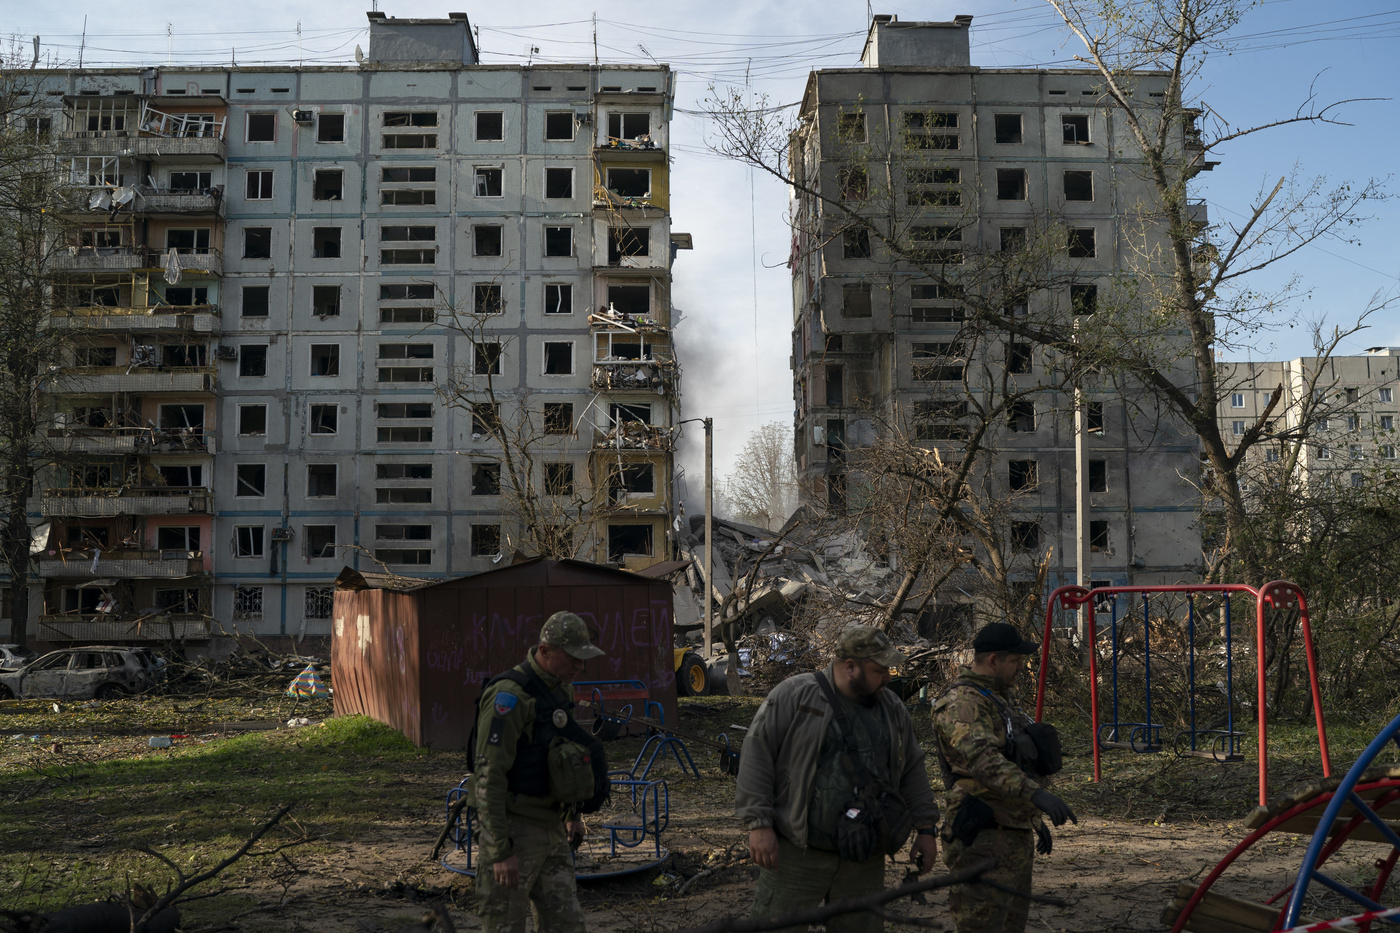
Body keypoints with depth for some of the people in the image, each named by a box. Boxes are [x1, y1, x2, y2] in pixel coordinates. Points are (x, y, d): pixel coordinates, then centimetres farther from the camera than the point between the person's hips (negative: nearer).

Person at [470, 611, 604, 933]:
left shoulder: (560, 691, 8)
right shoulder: (509, 698, -21)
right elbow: (489, 777, -23)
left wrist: (572, 814, 24)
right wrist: (500, 851, -24)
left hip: (550, 830, 8)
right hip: (512, 832, -8)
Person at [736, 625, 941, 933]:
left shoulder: (893, 709, 11)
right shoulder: (794, 696, -7)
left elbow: (912, 771, 18)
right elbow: (757, 754, -9)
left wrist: (926, 828, 12)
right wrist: (759, 823, -14)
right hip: (797, 853, -5)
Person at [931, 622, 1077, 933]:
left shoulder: (997, 699, 18)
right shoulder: (960, 704, -17)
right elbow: (983, 761, -34)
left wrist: (1035, 820, 27)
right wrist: (1036, 794, -45)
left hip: (1016, 837, 10)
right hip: (984, 840, -10)